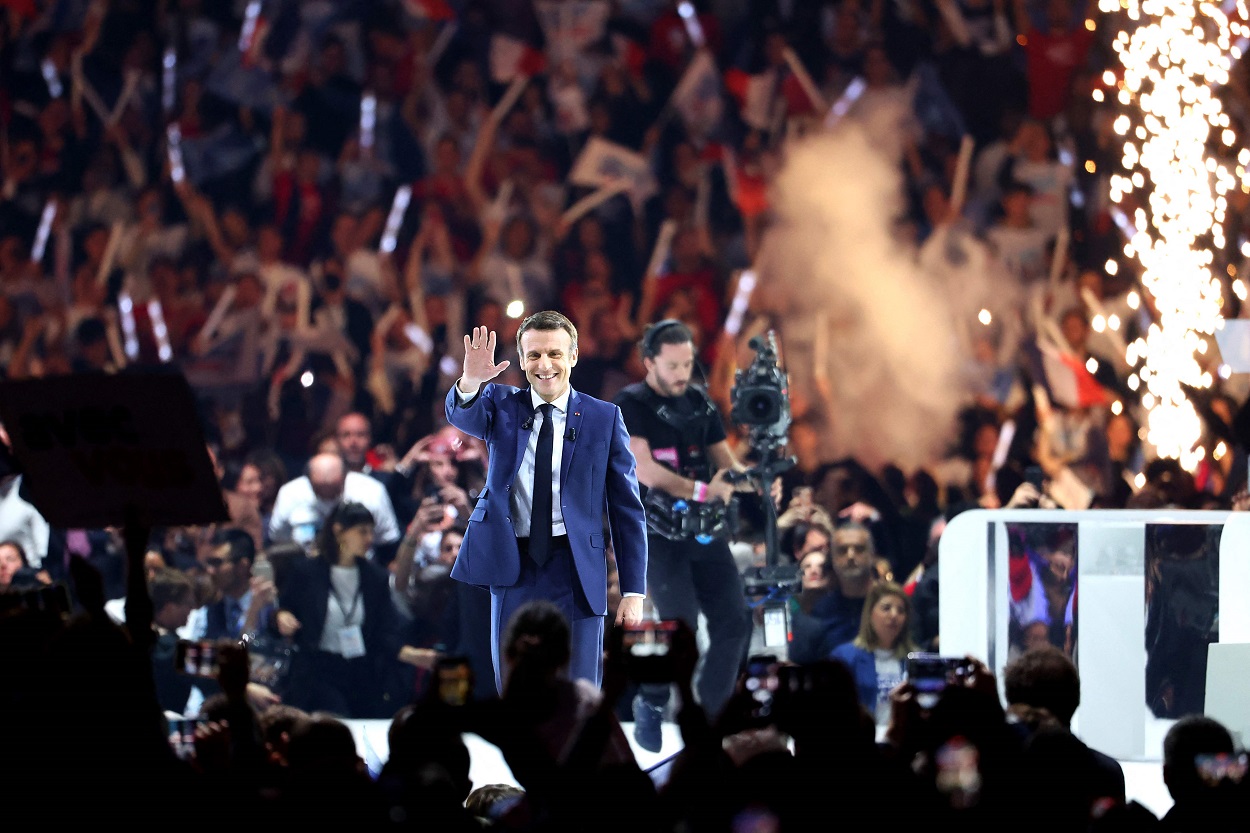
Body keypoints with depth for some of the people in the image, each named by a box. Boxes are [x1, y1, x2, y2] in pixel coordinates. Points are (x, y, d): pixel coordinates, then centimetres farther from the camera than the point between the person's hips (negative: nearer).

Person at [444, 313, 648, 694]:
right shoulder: (502, 405, 7)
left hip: (575, 574, -2)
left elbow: (627, 508, 3)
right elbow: (462, 415, -16)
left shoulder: (604, 418, 3)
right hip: (513, 569, 2)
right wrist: (470, 382, -41)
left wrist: (634, 591, -2)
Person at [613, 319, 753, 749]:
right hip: (657, 532, -6)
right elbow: (644, 470, -18)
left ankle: (709, 717, 9)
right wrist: (702, 491, -28)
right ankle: (651, 703, 9)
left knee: (733, 621, -2)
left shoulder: (700, 403, 11)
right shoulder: (631, 404, -6)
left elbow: (725, 460, 11)